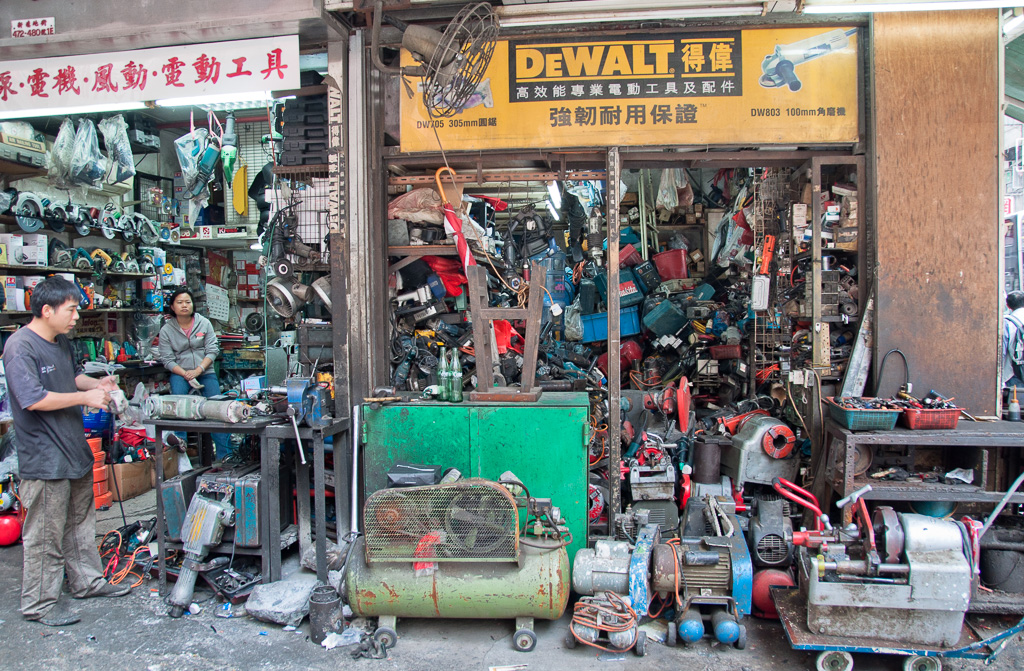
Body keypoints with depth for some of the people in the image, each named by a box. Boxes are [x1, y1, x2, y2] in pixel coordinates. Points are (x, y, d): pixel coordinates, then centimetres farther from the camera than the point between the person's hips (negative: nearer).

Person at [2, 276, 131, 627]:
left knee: (81, 522, 20)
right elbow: (33, 399, -26)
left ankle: (87, 581, 34)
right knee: (46, 535, 1)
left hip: (75, 450, 9)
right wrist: (85, 397, -20)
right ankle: (39, 603, 16)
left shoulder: (62, 342, 10)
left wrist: (97, 384, 7)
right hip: (45, 459, -9)